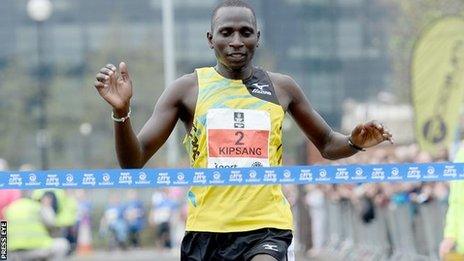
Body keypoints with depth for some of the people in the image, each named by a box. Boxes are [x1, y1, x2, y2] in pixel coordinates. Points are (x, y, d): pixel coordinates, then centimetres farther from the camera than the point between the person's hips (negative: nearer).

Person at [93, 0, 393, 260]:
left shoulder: (281, 87, 8)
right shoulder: (187, 89, 2)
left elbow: (327, 144, 21)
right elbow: (134, 161, -2)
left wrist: (354, 143, -2)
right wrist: (121, 112, -21)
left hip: (266, 225, -1)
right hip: (206, 228, 1)